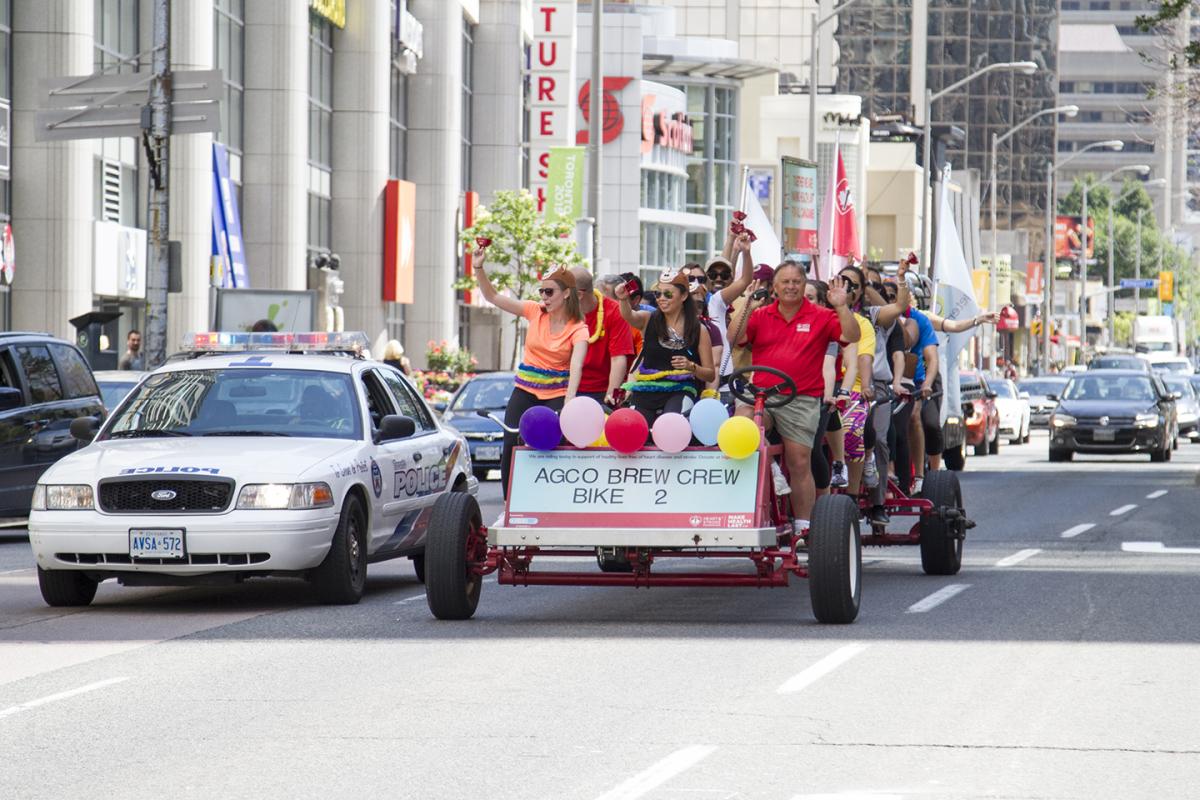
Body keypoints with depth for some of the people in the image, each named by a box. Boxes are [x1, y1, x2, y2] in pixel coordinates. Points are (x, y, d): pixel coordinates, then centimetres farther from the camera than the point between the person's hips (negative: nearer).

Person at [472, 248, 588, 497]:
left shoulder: (578, 329, -9)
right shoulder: (535, 312, 1)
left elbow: (576, 365, -25)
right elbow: (493, 296, 4)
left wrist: (570, 400, -40)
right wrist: (479, 268, -12)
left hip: (557, 395, -3)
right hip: (525, 391, 3)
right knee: (510, 447, -5)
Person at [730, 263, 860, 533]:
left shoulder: (821, 317, 6)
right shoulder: (760, 316, 11)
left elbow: (851, 336, -3)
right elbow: (735, 338, 0)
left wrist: (841, 307, -16)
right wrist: (747, 309, -11)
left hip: (801, 401, -1)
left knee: (800, 464, 0)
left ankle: (802, 525, 6)